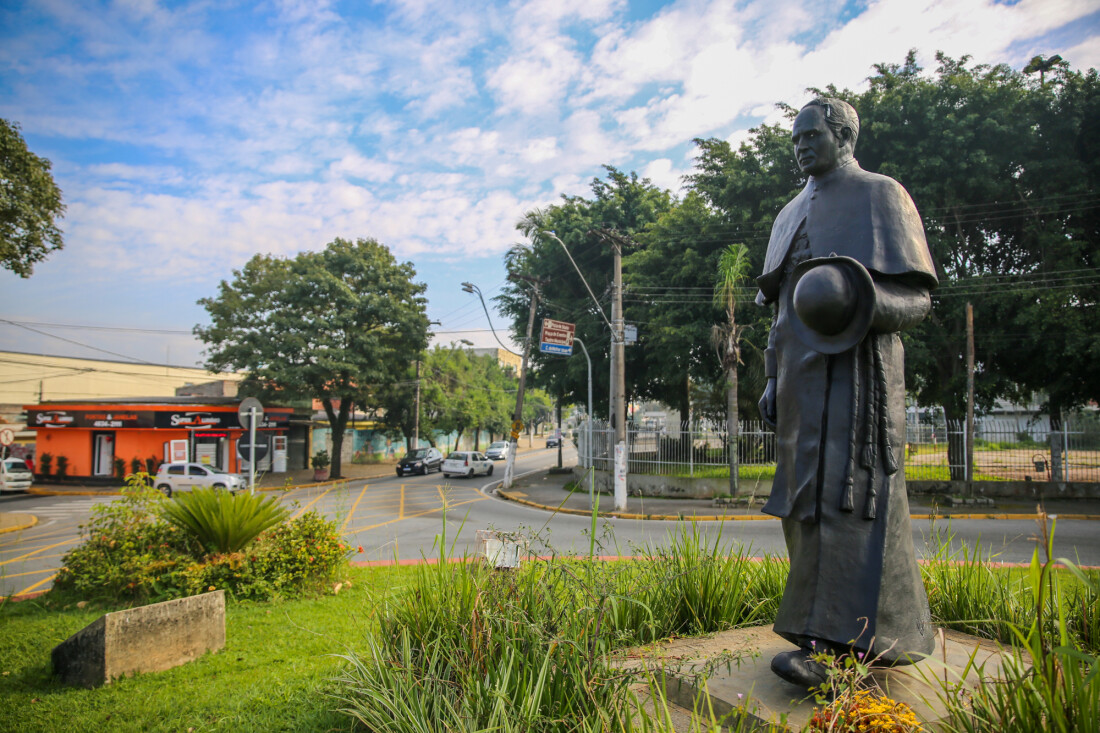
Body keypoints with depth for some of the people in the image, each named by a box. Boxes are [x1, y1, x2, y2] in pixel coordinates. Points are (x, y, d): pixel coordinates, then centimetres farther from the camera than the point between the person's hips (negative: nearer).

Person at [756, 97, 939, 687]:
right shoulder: (791, 215, 24)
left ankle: (835, 642, -11)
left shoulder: (880, 195, 4)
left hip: (854, 368, -7)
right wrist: (772, 379, 14)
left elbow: (918, 295, -3)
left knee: (842, 493, -13)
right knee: (807, 499, 4)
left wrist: (867, 302, -25)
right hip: (802, 375, 7)